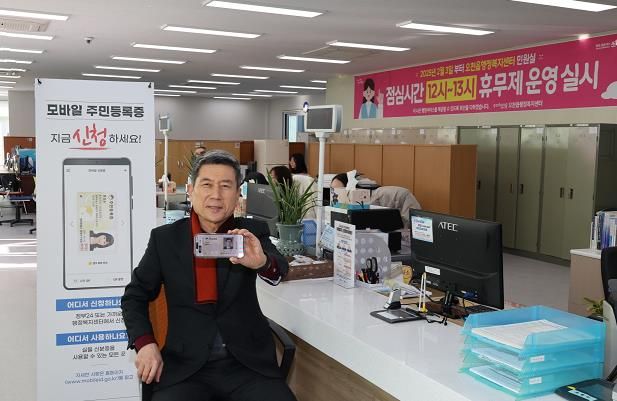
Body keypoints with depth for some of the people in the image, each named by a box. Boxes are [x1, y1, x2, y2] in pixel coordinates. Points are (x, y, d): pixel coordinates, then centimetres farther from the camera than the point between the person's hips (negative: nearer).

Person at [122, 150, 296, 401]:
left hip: (247, 362, 1)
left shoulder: (253, 233, 3)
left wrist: (262, 261, -39)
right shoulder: (165, 238, 4)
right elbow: (135, 296, 12)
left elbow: (278, 271, -15)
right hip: (185, 365, 0)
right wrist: (145, 344, -5)